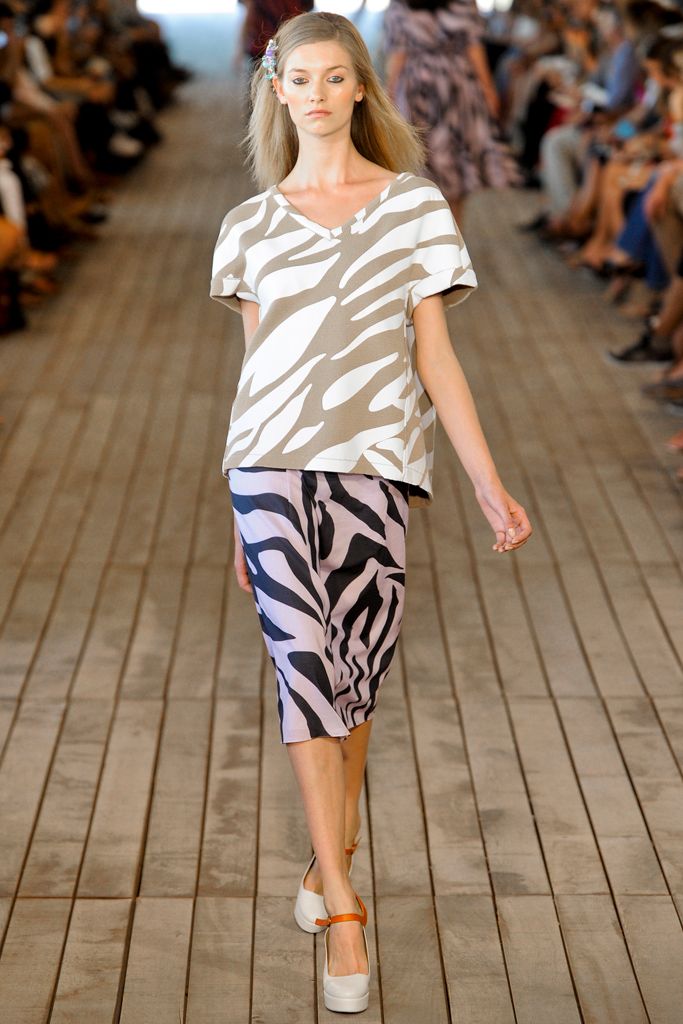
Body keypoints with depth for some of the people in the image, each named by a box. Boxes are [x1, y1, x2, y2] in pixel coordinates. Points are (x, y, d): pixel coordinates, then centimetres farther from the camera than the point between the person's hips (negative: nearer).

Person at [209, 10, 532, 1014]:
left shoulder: (415, 206, 4)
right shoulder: (251, 226, 9)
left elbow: (434, 357, 3)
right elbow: (255, 365, 14)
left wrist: (488, 482, -3)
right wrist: (241, 515, 16)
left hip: (376, 468, 0)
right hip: (273, 464, 1)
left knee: (355, 676, 7)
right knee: (305, 664, -9)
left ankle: (334, 849, 31)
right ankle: (344, 909, -4)